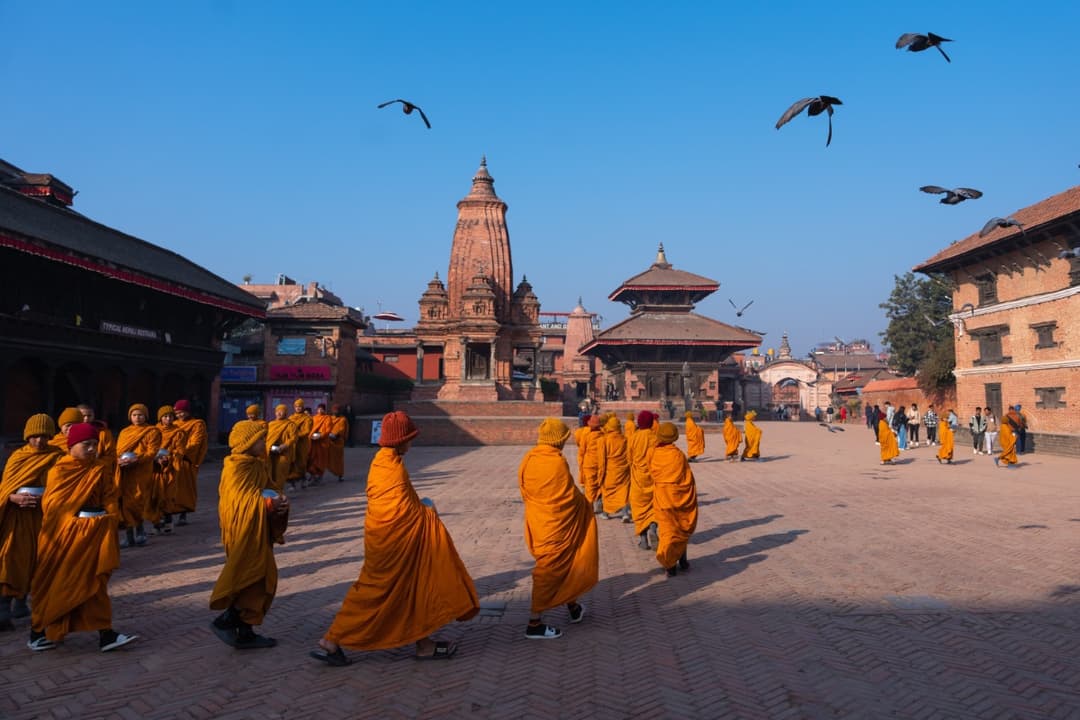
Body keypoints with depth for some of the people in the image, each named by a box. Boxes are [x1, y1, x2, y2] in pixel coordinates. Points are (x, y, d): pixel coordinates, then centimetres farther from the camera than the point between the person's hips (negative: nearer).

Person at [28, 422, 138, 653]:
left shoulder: (99, 471, 5)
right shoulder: (58, 471, -5)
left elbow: (111, 500, 4)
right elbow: (51, 504, -8)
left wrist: (106, 522, -10)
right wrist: (75, 521, -16)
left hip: (92, 536, 3)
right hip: (62, 537, -3)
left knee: (94, 583, 3)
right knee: (53, 584, 10)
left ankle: (104, 633, 3)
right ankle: (38, 630, 29)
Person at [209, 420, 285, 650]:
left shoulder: (257, 465, 12)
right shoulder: (236, 468, -15)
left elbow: (268, 490, 12)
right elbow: (241, 501, -23)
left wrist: (280, 501, -8)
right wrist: (269, 504, -25)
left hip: (258, 531, 9)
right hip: (244, 531, -9)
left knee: (259, 581, 12)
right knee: (254, 579, -7)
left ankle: (246, 633, 19)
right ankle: (224, 621, 7)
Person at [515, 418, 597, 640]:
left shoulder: (527, 459, 0)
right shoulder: (557, 462, -21)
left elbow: (525, 493, 8)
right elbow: (571, 496, -14)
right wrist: (585, 505, 6)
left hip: (537, 522, 8)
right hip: (557, 525, -8)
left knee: (564, 564, 23)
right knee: (549, 571, 2)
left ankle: (573, 606, 37)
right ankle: (534, 624, 8)